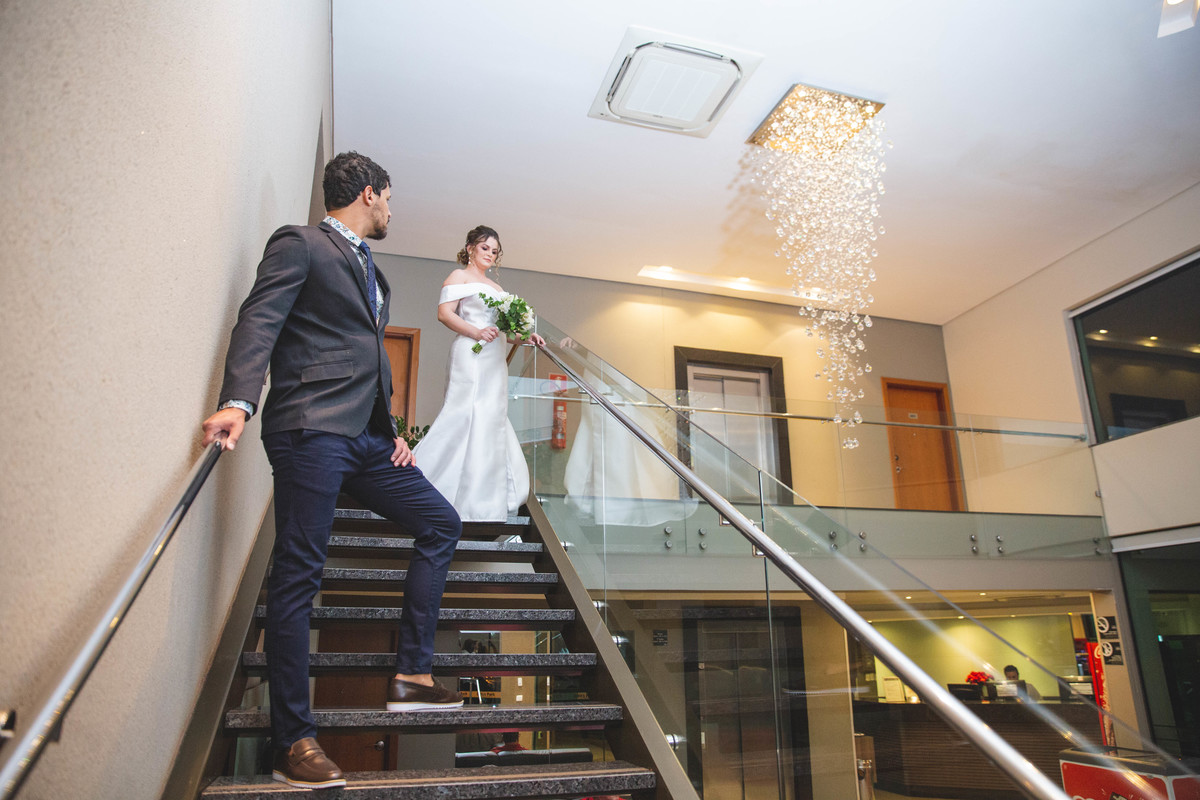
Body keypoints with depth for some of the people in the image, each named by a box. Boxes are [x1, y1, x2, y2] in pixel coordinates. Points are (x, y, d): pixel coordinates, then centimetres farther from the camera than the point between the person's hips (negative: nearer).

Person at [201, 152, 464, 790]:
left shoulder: (372, 272, 25)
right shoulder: (298, 245, 0)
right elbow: (259, 321, -13)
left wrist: (393, 429, 15)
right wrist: (238, 402, -29)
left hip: (365, 437, 9)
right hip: (311, 431, -9)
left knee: (440, 523, 8)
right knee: (298, 576, -7)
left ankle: (412, 675, 11)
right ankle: (293, 743, 1)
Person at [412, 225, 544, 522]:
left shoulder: (497, 288, 27)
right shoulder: (460, 276, 6)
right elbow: (444, 313, -7)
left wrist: (525, 337, 10)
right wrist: (476, 332, -18)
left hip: (494, 359, 8)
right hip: (470, 355, -8)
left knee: (492, 417, 3)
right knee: (466, 414, -14)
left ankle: (486, 496, 6)